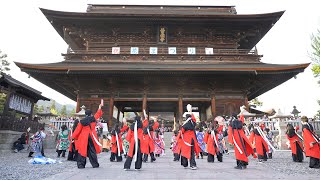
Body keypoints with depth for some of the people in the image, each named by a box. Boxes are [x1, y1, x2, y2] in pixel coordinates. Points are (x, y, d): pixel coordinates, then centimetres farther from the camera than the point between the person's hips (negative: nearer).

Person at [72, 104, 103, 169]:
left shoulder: (82, 121, -3)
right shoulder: (93, 119, -1)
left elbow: (78, 130, 1)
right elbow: (98, 114, 15)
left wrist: (73, 137, 12)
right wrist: (100, 107, 29)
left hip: (83, 138, -1)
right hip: (92, 137, 1)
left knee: (82, 150, 6)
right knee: (92, 151, 10)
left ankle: (81, 165, 6)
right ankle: (95, 164, 16)